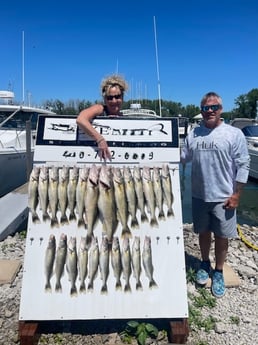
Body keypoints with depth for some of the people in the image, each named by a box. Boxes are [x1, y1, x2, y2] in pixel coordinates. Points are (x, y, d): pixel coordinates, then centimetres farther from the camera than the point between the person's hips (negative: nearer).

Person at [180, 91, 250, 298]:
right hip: (199, 196, 3)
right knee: (203, 232, 18)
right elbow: (182, 158, 10)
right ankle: (205, 264, 40)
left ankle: (219, 272, 30)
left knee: (221, 236, 10)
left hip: (223, 197, -3)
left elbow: (243, 166, -8)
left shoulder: (234, 134, -7)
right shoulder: (193, 134, 3)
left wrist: (236, 195, -10)